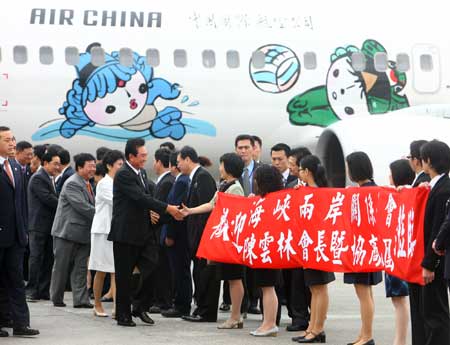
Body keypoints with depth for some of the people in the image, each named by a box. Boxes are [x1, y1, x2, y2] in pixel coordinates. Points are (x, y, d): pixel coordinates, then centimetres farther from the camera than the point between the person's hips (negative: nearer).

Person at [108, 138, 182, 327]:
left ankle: (139, 306, 14)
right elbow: (141, 198, -22)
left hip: (143, 232, 8)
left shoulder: (140, 173, 14)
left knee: (151, 268, -1)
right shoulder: (123, 175, -14)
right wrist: (167, 208, -21)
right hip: (125, 233, -7)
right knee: (124, 276, 2)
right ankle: (123, 315, 11)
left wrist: (152, 213, 6)